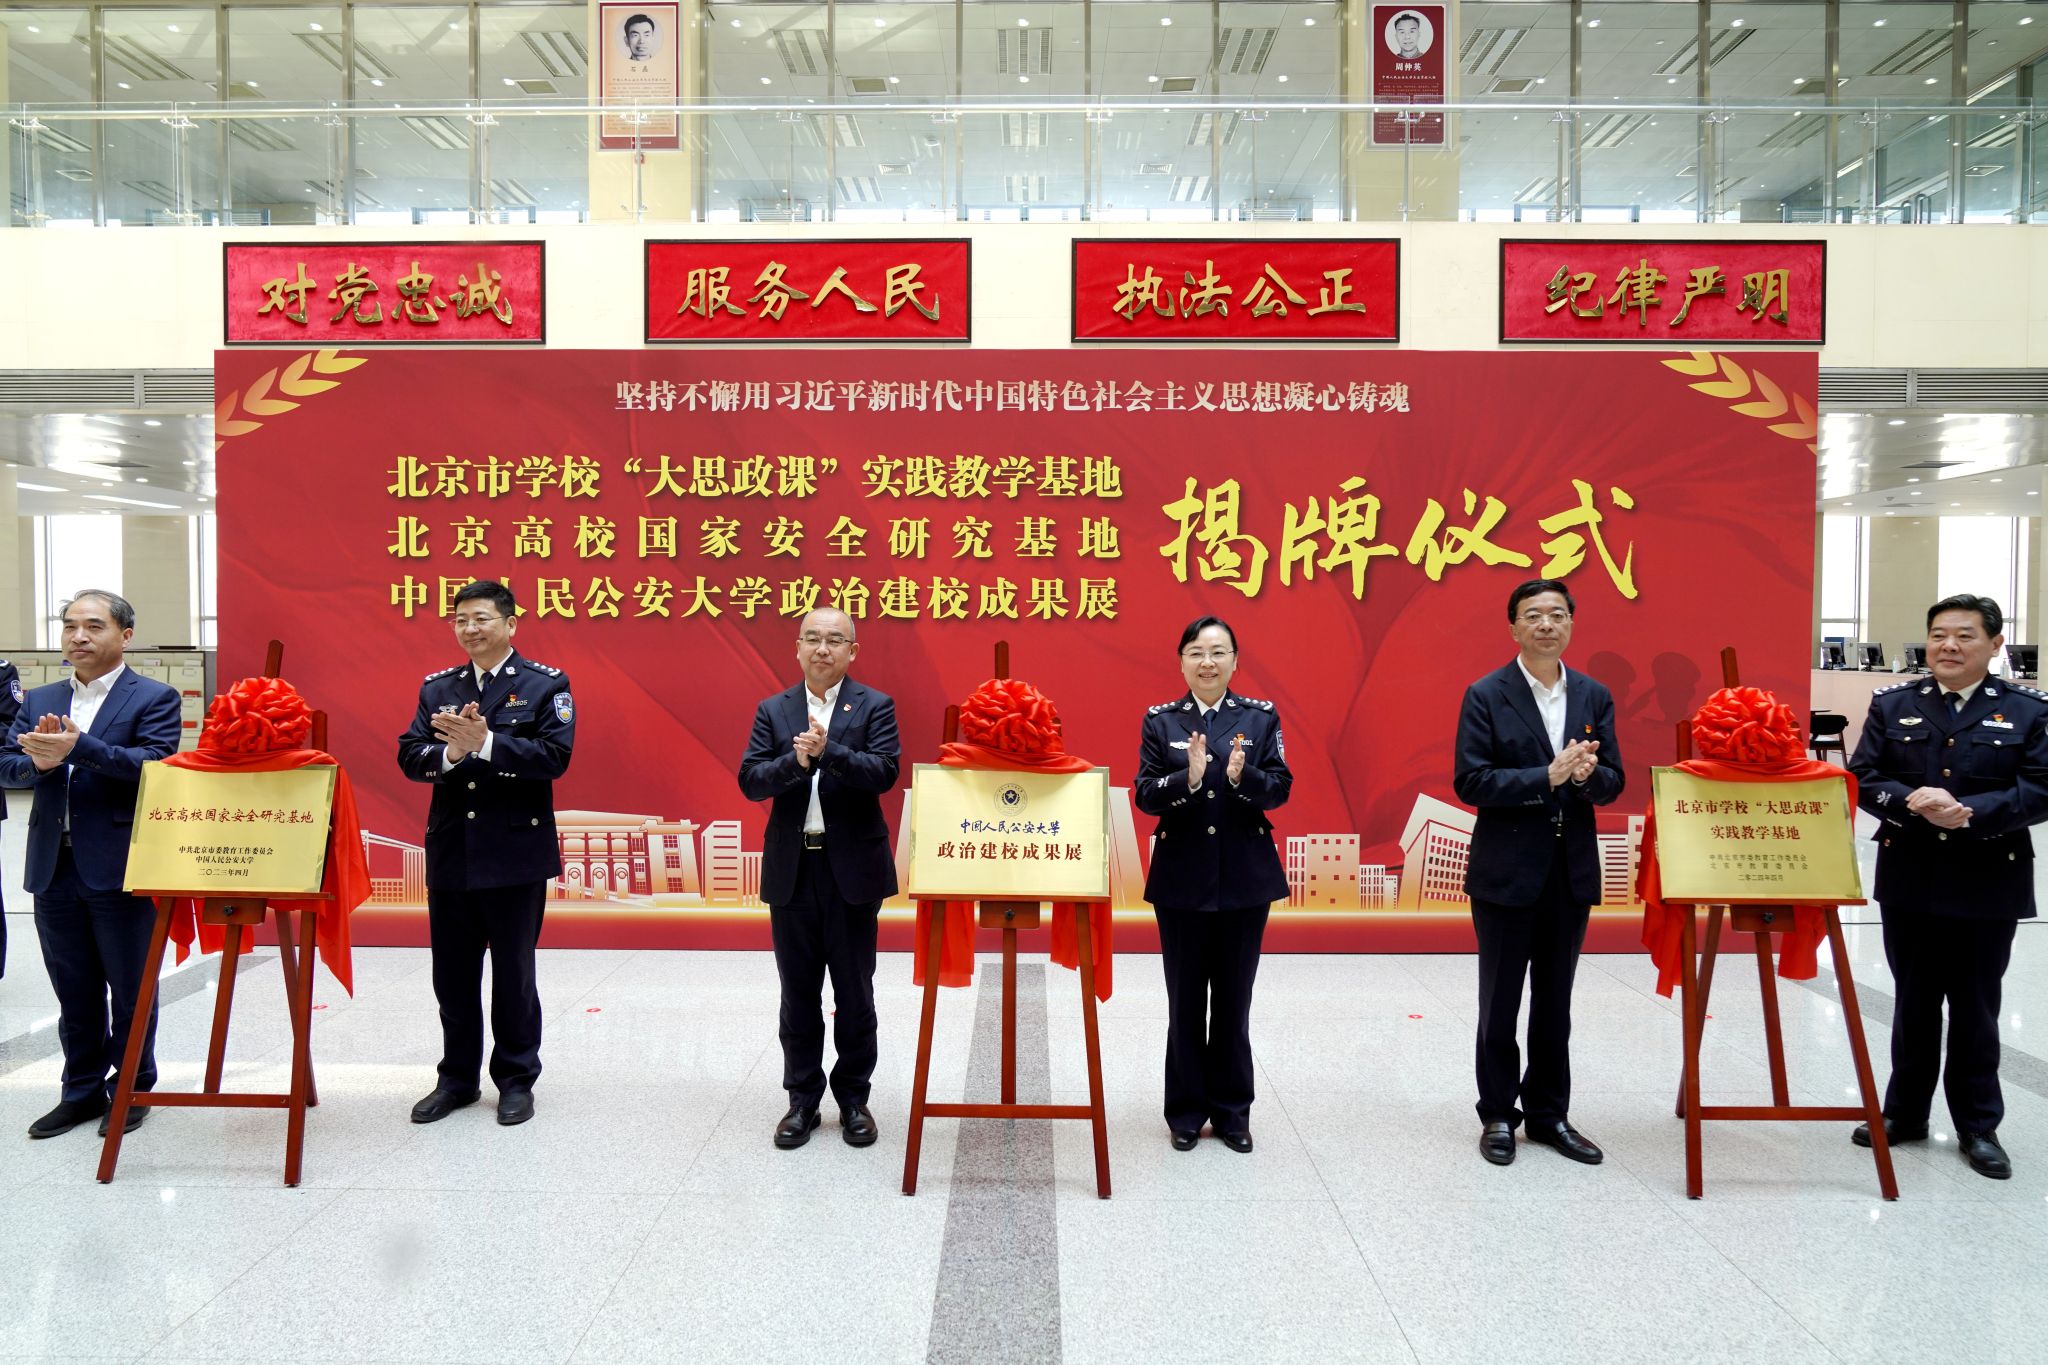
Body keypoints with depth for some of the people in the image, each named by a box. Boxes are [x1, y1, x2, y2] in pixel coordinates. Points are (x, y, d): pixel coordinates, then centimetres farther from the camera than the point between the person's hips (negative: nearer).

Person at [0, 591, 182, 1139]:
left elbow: (154, 764, -18)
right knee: (74, 991, 15)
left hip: (119, 868, -5)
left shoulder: (154, 698, -5)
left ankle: (133, 1089, 23)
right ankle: (82, 1090, 28)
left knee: (129, 989, 7)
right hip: (54, 867, 5)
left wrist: (78, 748, -28)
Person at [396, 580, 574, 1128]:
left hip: (516, 856, -4)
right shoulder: (436, 688, 10)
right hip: (450, 855, 4)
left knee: (513, 975, 7)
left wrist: (487, 743, -26)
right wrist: (450, 752, -19)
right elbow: (409, 757, 1)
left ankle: (516, 1079, 22)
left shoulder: (545, 685, -3)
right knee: (452, 976, 13)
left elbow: (554, 756, -16)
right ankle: (457, 1077, 29)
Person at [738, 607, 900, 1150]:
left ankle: (853, 1097, 22)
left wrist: (828, 750, -28)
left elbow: (883, 773, -14)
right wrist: (796, 761, -20)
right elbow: (750, 780, -3)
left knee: (854, 992, 7)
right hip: (791, 870, 2)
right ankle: (802, 1099, 23)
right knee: (798, 993, 11)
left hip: (853, 868, -2)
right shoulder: (773, 711, 7)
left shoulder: (874, 707, 0)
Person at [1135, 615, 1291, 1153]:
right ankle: (1186, 1110, 22)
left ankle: (1232, 1110, 24)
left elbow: (1280, 788, -4)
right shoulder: (1160, 720, 0)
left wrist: (1243, 776, -23)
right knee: (1185, 999, 8)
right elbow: (1145, 795, -6)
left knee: (1234, 998, 9)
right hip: (1182, 876, 0)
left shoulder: (1262, 717, 2)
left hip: (1246, 876, 0)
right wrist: (1189, 776, -24)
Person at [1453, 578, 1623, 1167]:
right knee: (1500, 1003, 8)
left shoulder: (1595, 696, 6)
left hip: (1572, 871, 4)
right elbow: (1469, 782, -14)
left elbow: (1612, 783, 4)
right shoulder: (1486, 695, -7)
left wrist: (1588, 775, -19)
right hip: (1506, 871, -4)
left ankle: (1549, 1113, 28)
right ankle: (1498, 1115, 22)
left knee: (1555, 1003, 14)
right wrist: (1548, 775, -23)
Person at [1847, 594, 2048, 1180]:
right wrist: (1911, 801, -21)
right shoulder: (1891, 704, 3)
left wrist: (1971, 812, -23)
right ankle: (1905, 1112, 26)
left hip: (1988, 886, -1)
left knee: (1976, 1009, 9)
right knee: (1913, 1004, 13)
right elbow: (1862, 777, -2)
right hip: (1910, 882, 2)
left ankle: (1978, 1126, 23)